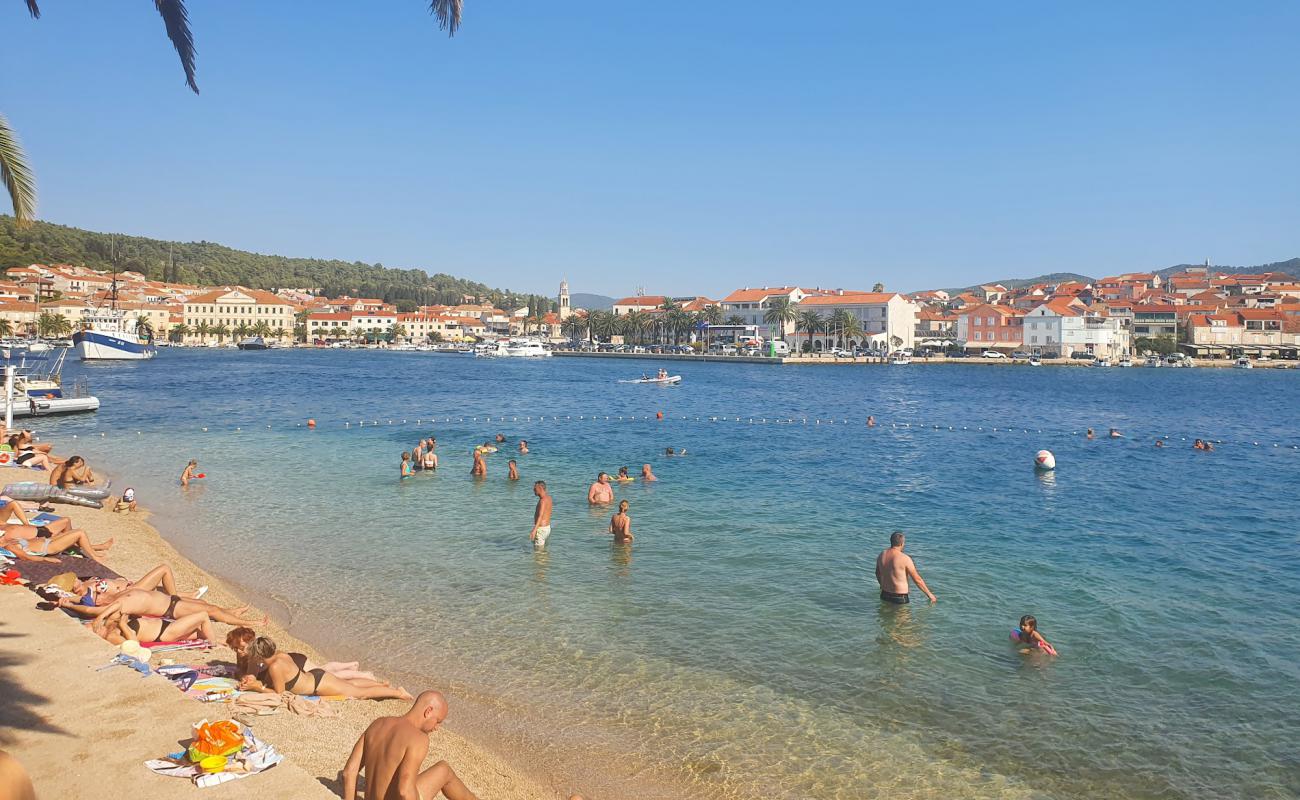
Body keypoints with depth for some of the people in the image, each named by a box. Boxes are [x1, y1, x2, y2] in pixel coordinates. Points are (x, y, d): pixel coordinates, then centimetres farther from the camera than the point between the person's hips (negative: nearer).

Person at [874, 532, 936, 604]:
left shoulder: (881, 556, 0)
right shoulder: (905, 559, -16)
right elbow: (917, 580, -10)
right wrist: (929, 594, 2)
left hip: (884, 595, 6)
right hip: (900, 597, -6)